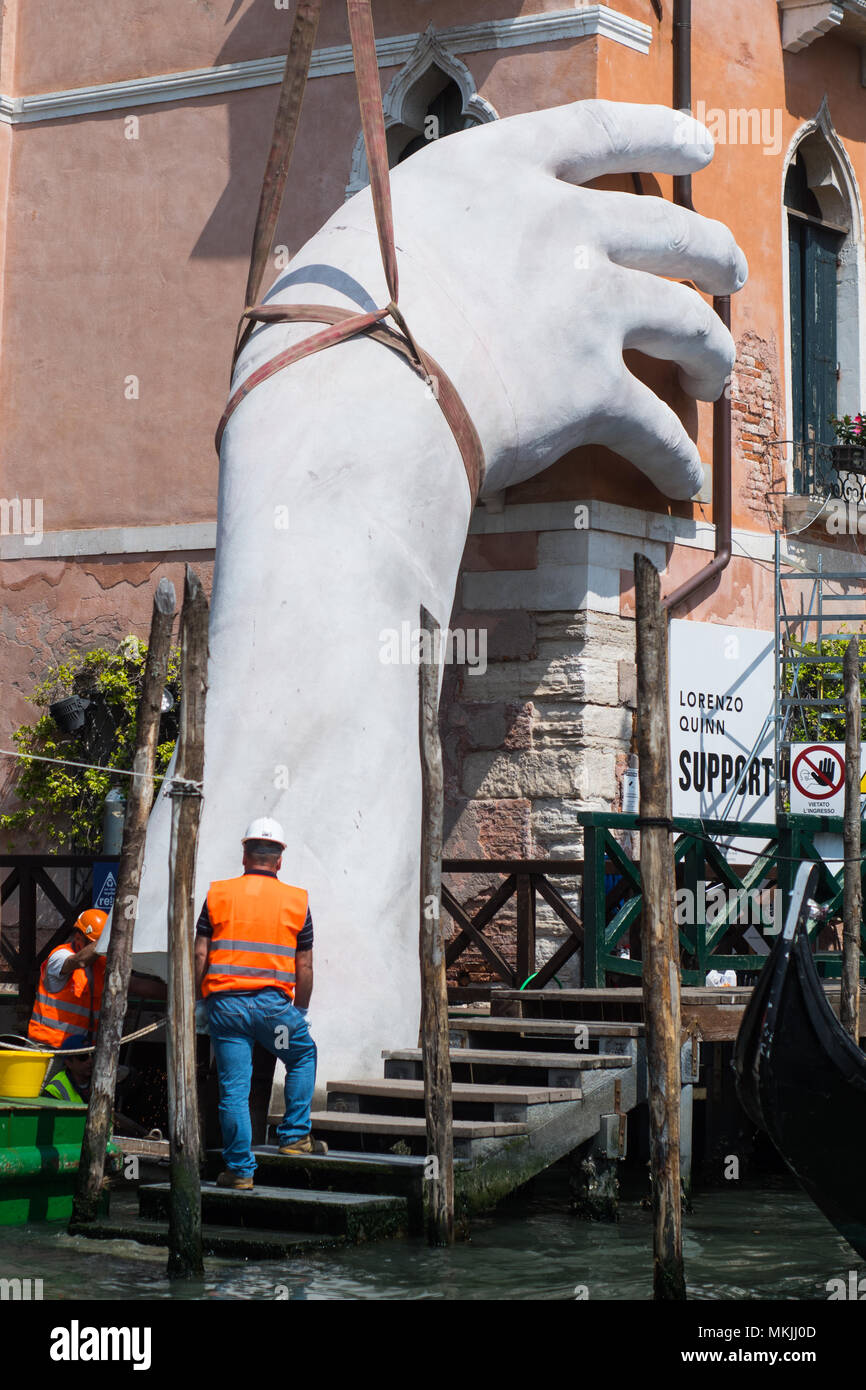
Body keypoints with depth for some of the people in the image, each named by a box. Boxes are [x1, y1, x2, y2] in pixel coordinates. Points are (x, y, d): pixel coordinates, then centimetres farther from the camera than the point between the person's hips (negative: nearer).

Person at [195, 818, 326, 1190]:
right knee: (303, 1055, 25)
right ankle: (294, 1135, 21)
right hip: (273, 1003, -1)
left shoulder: (218, 894, 4)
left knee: (234, 1087, 4)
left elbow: (200, 955, 0)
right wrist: (300, 1011, 16)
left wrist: (198, 1000, 10)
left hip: (224, 1002, 1)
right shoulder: (296, 901, 4)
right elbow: (305, 967, 4)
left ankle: (240, 1168, 7)